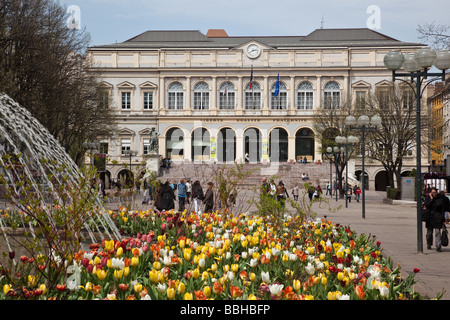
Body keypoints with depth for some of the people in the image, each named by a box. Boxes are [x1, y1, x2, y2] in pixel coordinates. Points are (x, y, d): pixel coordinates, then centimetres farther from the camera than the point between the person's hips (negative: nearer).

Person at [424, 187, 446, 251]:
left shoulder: (440, 198, -1)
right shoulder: (428, 197, 2)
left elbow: (443, 209, 1)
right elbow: (426, 206, -12)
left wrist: (443, 219, -2)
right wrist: (431, 199, -15)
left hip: (438, 218, -2)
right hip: (430, 217, 2)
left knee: (437, 233, -10)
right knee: (429, 233, 9)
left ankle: (438, 247, -13)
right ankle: (429, 245, 28)